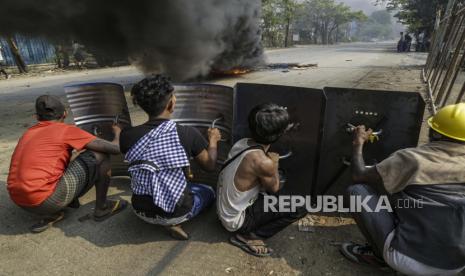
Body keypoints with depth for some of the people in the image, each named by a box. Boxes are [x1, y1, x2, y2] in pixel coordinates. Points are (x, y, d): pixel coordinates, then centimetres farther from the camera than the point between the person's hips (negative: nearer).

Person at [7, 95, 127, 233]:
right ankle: (102, 208, 8)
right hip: (44, 200, -8)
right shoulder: (67, 130, -5)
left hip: (19, 200, 8)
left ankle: (51, 215, 16)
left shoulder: (28, 133, 17)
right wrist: (118, 134, 13)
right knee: (100, 155, -4)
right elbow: (115, 148, -9)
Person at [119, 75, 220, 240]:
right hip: (176, 212, -4)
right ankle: (173, 222, 3)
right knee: (208, 192, 27)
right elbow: (210, 166, -4)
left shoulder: (128, 136, -14)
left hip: (141, 211, 4)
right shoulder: (188, 133, -21)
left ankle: (167, 220, 9)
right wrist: (213, 140, 14)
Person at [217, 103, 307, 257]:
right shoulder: (263, 162, -31)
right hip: (235, 220, -8)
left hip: (224, 211, 8)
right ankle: (247, 237, -3)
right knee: (300, 206, -11)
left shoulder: (242, 143, -7)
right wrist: (275, 163, 1)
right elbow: (274, 189, -9)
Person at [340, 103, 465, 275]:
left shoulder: (413, 159, -17)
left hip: (409, 261, -6)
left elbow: (359, 175, -7)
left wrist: (358, 143, 9)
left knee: (357, 191, -2)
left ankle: (379, 254, 10)